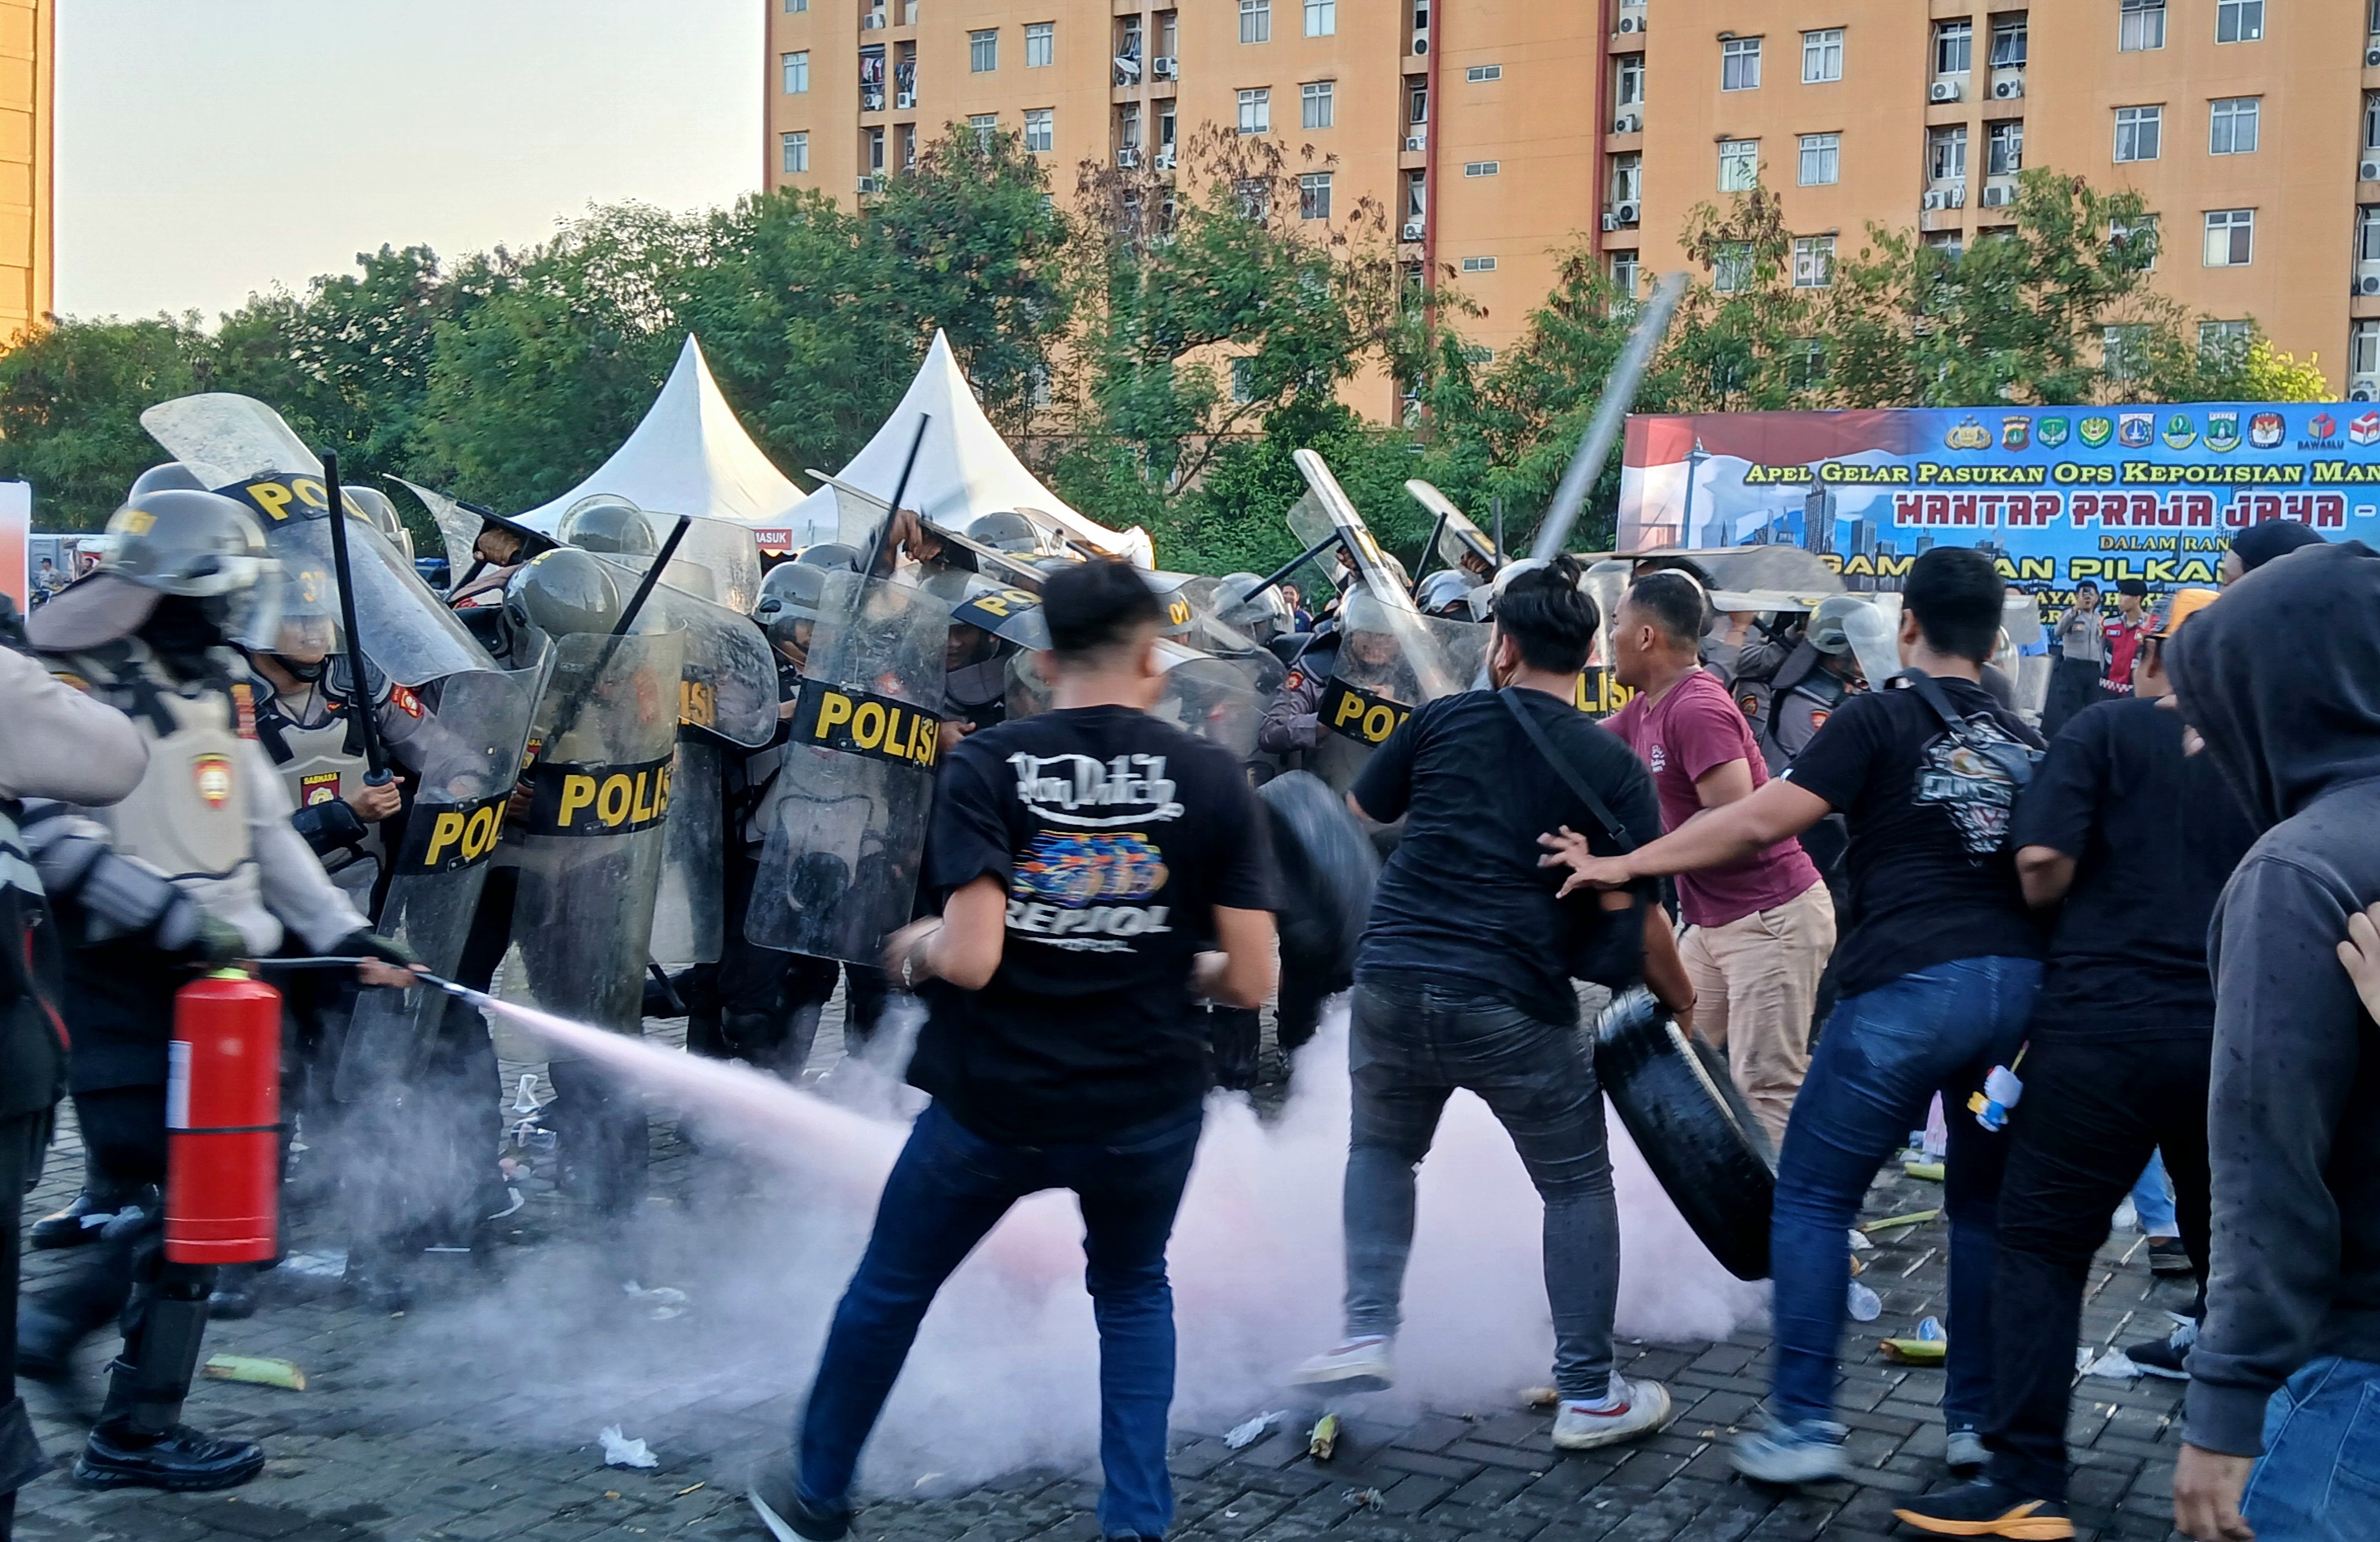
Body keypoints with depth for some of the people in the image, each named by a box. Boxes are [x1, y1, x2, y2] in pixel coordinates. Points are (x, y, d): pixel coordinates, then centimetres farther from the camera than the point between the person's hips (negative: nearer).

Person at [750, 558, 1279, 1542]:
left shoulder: (985, 765, -10)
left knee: (889, 1291, 23)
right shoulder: (1213, 778, -6)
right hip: (1148, 1109, 1)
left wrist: (914, 950, 2)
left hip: (995, 1106, -1)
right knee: (1132, 1292, 29)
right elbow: (1251, 981, -8)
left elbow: (969, 958, -20)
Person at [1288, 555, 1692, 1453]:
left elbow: (1360, 816, 20)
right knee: (1577, 1184, 15)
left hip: (1392, 981, 2)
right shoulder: (1614, 769, 1)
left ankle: (1368, 1334, 12)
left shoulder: (1442, 721, 6)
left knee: (1382, 1146, 26)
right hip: (1514, 1007, -2)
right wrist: (1683, 1006, 11)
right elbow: (1635, 917, -3)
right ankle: (1588, 1396, 17)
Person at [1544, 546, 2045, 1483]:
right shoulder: (2023, 743, 19)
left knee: (1813, 1196, 6)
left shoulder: (1881, 718, 0)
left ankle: (1804, 1425, 3)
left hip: (1909, 986, -6)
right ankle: (1982, 1422, 21)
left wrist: (1624, 865, -4)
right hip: (2020, 984, 6)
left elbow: (1763, 819, -9)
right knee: (1986, 1204, 19)